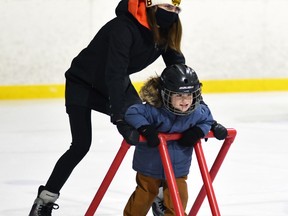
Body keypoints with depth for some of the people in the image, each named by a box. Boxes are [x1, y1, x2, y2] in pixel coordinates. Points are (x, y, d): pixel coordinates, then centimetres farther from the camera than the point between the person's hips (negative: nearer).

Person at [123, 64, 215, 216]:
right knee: (141, 200, 14)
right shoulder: (154, 111, -26)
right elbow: (132, 113, -27)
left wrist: (198, 131, -13)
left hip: (178, 169, 2)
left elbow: (208, 120, 7)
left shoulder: (198, 113, -13)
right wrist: (145, 128, -41)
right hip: (150, 167, -2)